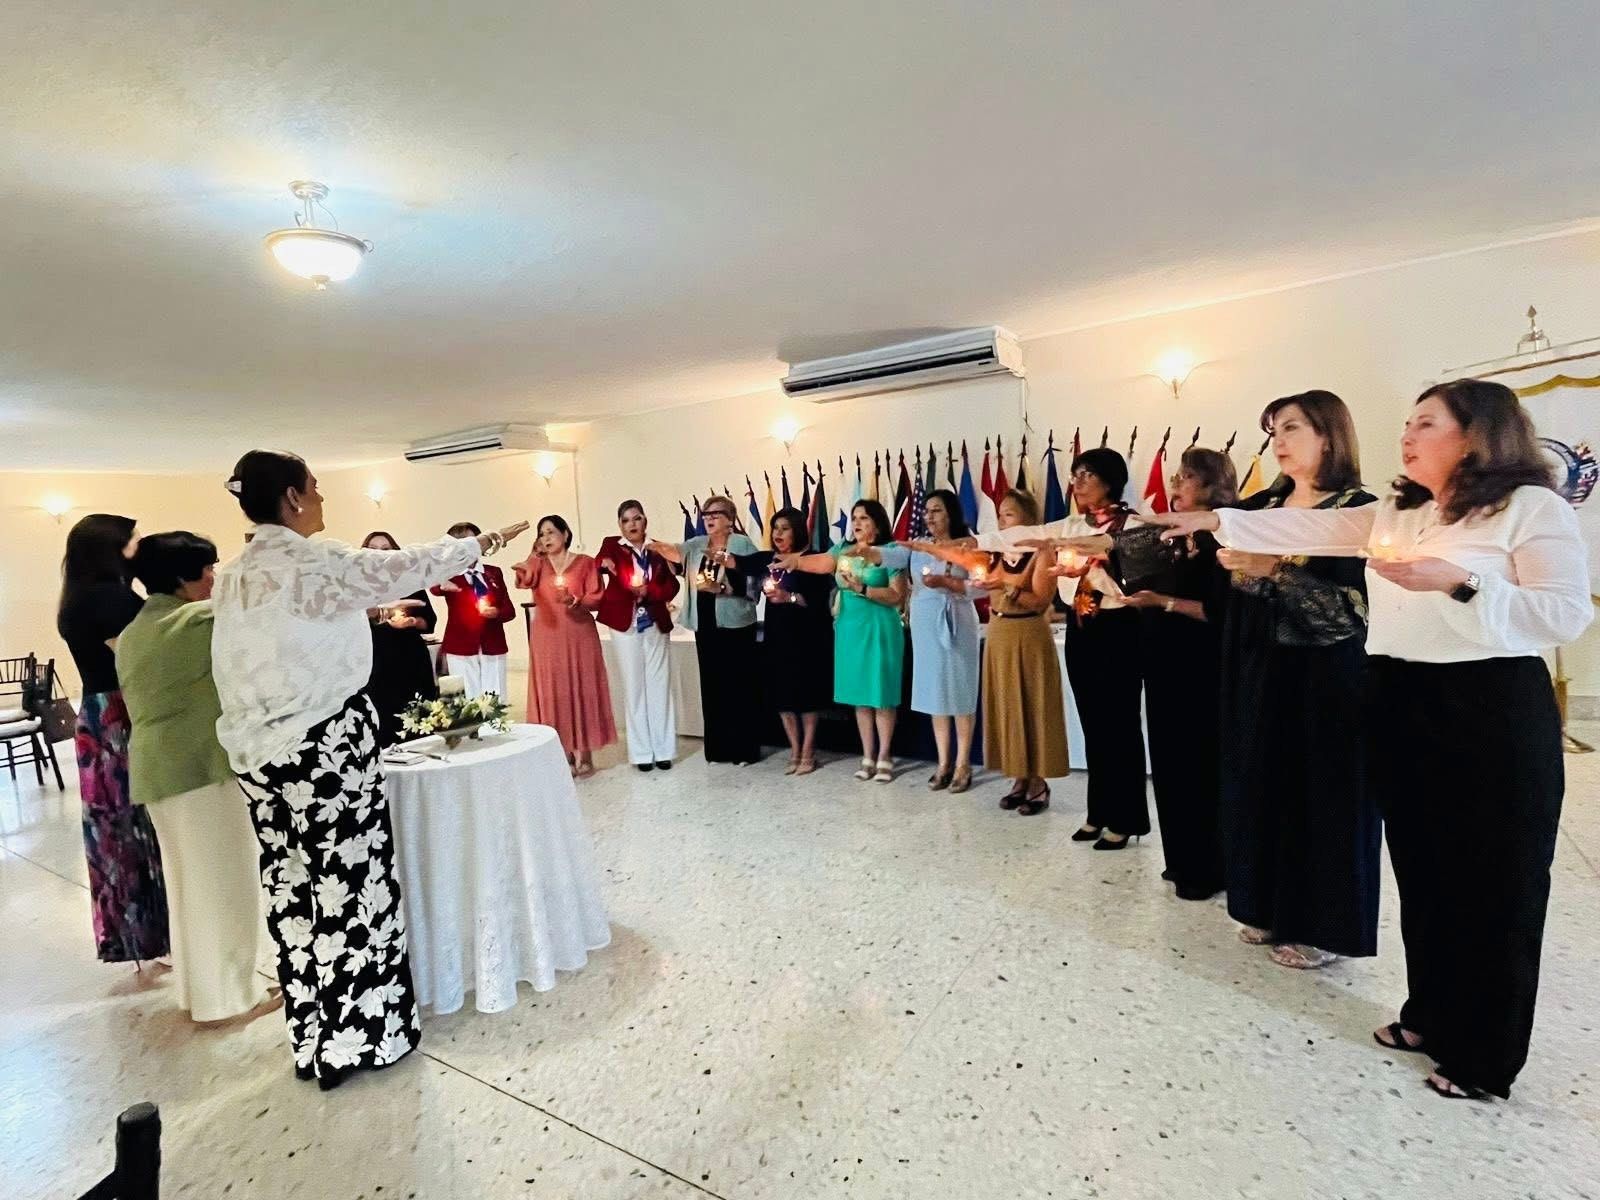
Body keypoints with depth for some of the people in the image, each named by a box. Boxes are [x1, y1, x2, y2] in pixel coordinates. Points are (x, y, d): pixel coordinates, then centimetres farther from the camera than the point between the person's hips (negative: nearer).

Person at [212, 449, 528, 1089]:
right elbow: (408, 566, -7)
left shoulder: (231, 577, 8)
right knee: (347, 884, 5)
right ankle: (360, 1035, 19)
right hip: (326, 747, -7)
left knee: (293, 888, 14)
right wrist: (487, 541, 4)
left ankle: (314, 1035, 29)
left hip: (261, 753, 8)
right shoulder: (316, 562, -15)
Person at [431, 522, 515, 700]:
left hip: (493, 647, 2)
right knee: (468, 701, -2)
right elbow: (435, 588, -22)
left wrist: (497, 612, -14)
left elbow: (509, 609, 8)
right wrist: (441, 585, -45)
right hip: (460, 649, -2)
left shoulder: (494, 572, 10)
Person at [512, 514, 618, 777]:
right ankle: (564, 756, 12)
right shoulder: (537, 563, 8)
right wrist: (534, 554, -18)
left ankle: (584, 755, 10)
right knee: (553, 694, 3)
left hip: (580, 636, -2)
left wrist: (576, 601, -19)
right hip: (547, 638, 2)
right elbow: (523, 581, -13)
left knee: (582, 691, 1)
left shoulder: (585, 563, 3)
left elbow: (597, 598, -4)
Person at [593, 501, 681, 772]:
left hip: (657, 625, 2)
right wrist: (602, 564, -37)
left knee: (660, 686, 6)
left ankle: (663, 749, 15)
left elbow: (672, 586, 2)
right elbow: (598, 565, -15)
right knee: (634, 687, 5)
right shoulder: (612, 546, 2)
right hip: (625, 626, -2)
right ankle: (642, 752, 13)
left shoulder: (657, 551, 7)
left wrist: (648, 591, -15)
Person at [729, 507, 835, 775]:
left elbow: (821, 600, -13)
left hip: (806, 638, -5)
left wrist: (789, 597, -20)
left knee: (806, 695, 2)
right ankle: (794, 752, 21)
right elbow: (739, 563, -7)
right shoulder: (767, 558, 9)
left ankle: (808, 753, 13)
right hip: (777, 637, 5)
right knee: (782, 695, 9)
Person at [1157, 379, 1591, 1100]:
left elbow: (1567, 614, -13)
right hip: (1401, 702, 6)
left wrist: (1460, 583, -22)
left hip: (1493, 709, -6)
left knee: (1493, 882, 5)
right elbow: (1307, 528, 7)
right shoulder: (1393, 513, 12)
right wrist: (1217, 521, 1)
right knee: (1422, 868, 16)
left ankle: (1486, 1056, 21)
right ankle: (1432, 1014, 33)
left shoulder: (1532, 507, -7)